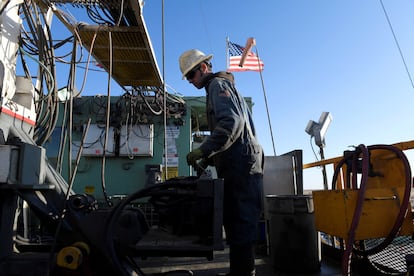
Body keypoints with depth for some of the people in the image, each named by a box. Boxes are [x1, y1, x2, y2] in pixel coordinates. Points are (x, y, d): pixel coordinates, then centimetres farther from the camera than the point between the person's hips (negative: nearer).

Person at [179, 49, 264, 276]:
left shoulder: (218, 84, -2)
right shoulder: (220, 87, 28)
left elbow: (232, 122, -19)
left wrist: (203, 150, -18)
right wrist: (208, 159, 20)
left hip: (241, 165, -10)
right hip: (237, 166, 10)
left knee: (240, 224, -7)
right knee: (235, 221, 13)